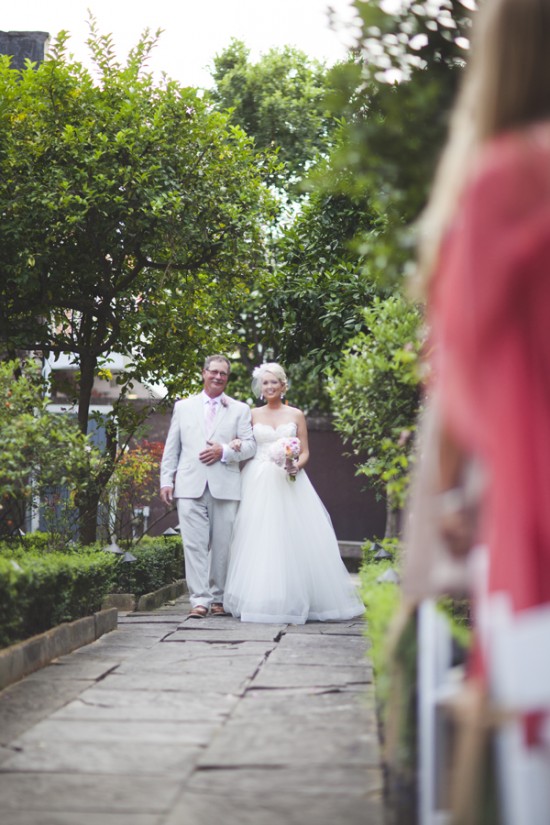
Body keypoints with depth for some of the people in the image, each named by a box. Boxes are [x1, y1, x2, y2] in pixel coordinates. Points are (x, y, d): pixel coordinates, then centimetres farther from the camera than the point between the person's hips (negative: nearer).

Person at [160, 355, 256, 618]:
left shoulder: (240, 409, 13)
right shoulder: (183, 407, 16)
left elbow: (250, 446, 5)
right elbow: (171, 447, 14)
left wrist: (224, 451, -11)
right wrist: (166, 480, 5)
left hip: (225, 487, 0)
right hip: (190, 486, 0)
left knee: (222, 544, 2)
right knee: (195, 544, -7)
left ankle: (218, 598, 13)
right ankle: (199, 600, -8)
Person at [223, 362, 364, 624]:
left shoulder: (296, 415, 8)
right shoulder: (253, 415, 10)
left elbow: (305, 452, 7)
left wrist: (296, 465, -11)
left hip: (288, 483, 0)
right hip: (258, 484, 1)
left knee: (291, 539, -6)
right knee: (258, 541, -4)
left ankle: (293, 600, 1)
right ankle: (259, 599, 2)